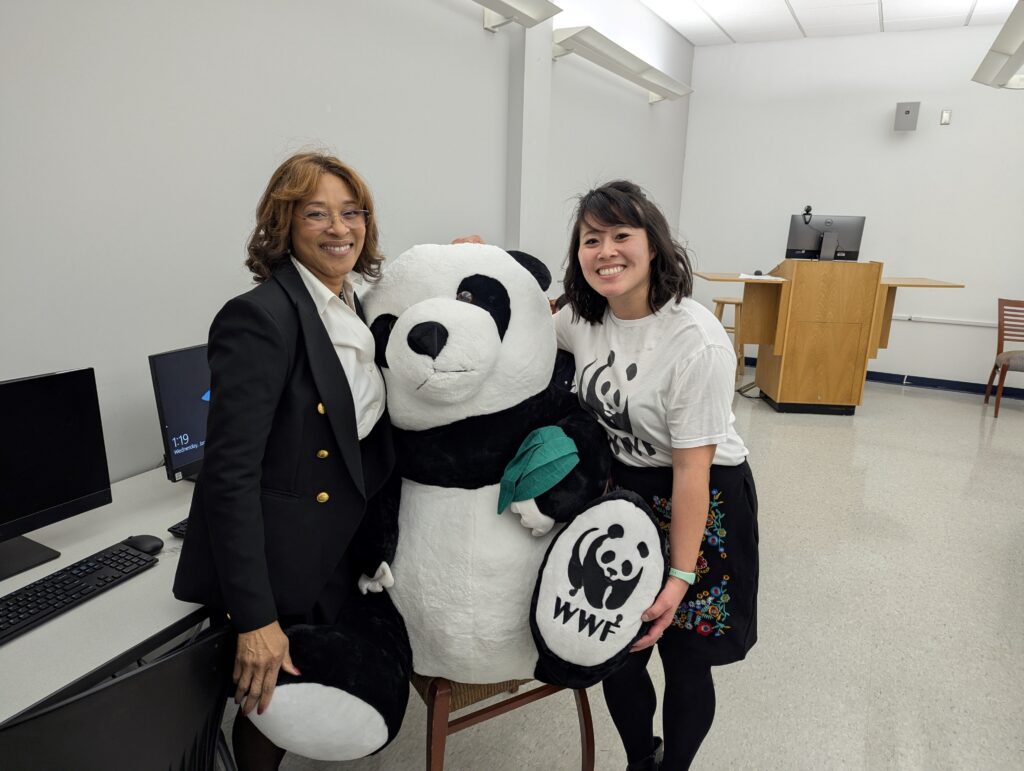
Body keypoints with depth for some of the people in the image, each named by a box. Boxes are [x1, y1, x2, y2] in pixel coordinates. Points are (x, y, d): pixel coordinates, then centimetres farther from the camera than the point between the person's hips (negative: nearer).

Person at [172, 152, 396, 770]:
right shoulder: (260, 317, -22)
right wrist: (256, 618, -23)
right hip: (281, 567, -7)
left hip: (344, 551, 7)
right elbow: (230, 473, -24)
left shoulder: (352, 307, 4)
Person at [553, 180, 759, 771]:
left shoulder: (697, 342, -25)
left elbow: (692, 467, -22)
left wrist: (681, 576, -19)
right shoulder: (584, 319, -6)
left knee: (684, 661, 9)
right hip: (621, 493, 5)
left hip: (701, 501, -5)